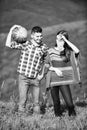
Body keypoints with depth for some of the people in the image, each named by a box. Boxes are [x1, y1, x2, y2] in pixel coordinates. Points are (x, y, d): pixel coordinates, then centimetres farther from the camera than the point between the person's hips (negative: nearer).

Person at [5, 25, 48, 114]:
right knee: (22, 100, 1)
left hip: (36, 78, 2)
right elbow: (8, 44, -13)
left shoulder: (44, 47, 2)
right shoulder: (25, 44, -6)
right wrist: (11, 30, -15)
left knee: (36, 101, 9)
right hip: (23, 77, -2)